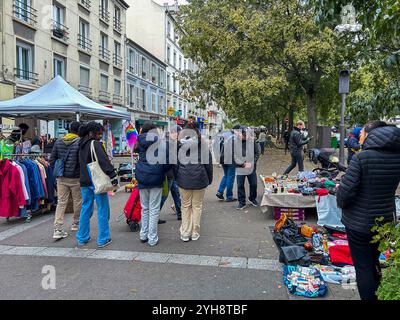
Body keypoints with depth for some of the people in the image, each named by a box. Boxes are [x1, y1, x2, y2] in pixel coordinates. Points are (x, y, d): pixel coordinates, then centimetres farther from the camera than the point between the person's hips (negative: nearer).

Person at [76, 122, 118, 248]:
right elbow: (104, 161, -22)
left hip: (85, 182, 8)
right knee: (103, 210, 0)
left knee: (86, 209, 15)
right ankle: (103, 239, 5)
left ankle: (82, 238, 23)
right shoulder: (95, 144, -12)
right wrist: (113, 175, -24)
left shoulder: (82, 146, 16)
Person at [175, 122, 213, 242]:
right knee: (197, 206, 10)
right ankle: (195, 233, 16)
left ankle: (185, 233, 15)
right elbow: (209, 164, 2)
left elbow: (175, 164, 4)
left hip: (184, 180, 1)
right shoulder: (203, 146, -3)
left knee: (185, 206, 11)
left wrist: (176, 178, 15)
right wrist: (209, 179, 12)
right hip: (200, 180, -1)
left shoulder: (179, 145, -1)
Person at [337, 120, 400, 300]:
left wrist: (341, 201, -1)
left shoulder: (361, 158, -22)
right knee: (374, 262, 25)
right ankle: (376, 295, 42)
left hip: (359, 222, -6)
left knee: (363, 267, 7)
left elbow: (347, 190, -22)